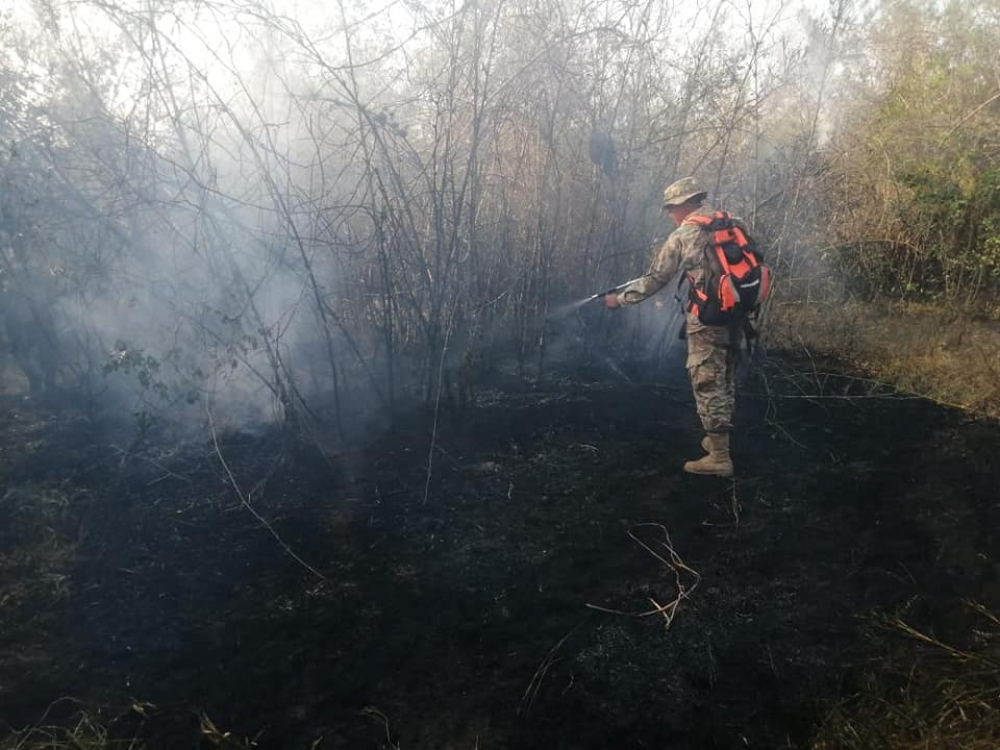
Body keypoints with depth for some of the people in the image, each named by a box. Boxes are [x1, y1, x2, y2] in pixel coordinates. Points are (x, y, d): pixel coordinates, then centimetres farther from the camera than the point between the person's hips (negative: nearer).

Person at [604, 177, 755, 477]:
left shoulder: (683, 236, -8)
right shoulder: (735, 223, 10)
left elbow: (655, 280, -4)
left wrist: (620, 299, 7)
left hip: (707, 320, -7)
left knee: (707, 384, -1)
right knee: (724, 380, 18)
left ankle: (719, 458, 2)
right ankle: (718, 439, 31)